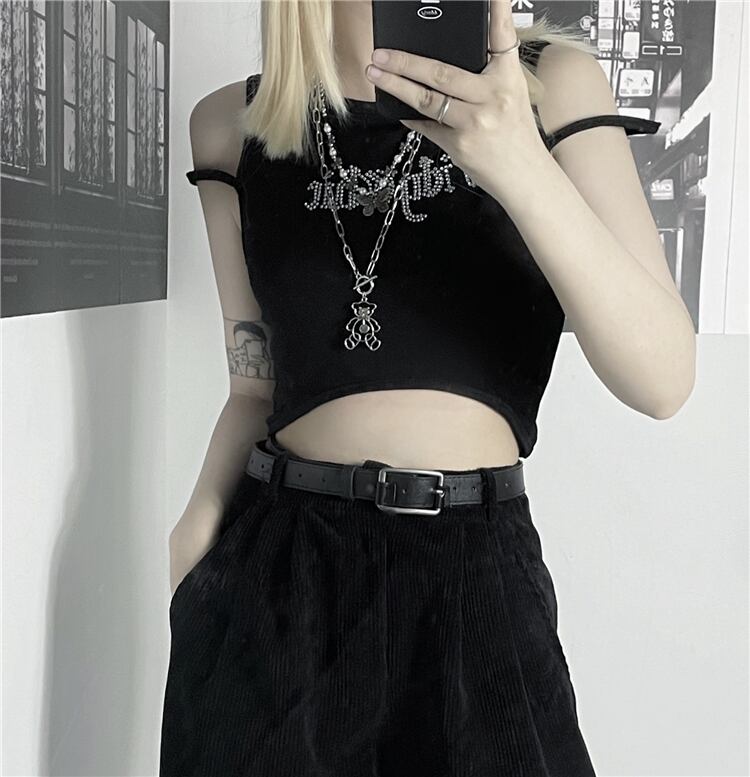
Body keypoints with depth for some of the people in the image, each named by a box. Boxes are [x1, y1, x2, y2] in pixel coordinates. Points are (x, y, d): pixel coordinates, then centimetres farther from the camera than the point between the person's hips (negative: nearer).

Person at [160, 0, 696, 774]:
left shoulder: (552, 82, -3)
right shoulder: (232, 122, 2)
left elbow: (663, 379, -12)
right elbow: (256, 388, 6)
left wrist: (523, 168, -25)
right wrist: (198, 534, -10)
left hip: (478, 573, -1)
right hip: (272, 573, 2)